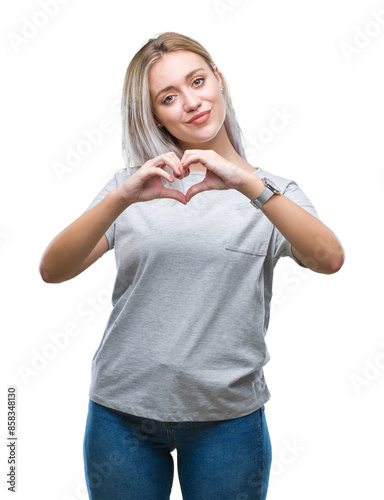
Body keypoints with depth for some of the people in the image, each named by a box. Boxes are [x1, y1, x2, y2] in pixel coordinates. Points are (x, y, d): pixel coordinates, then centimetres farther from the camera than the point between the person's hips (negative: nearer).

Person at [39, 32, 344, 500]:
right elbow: (53, 270, -9)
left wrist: (249, 183, -27)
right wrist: (122, 198, -23)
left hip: (228, 417, 0)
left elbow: (329, 260, -16)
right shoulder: (132, 185, 3)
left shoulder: (270, 191, 3)